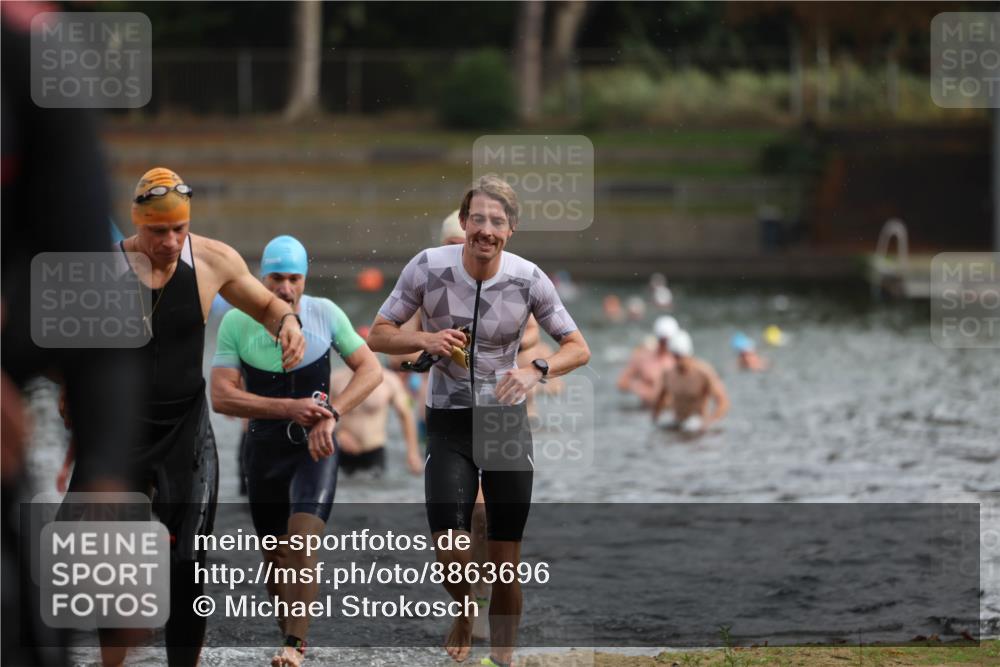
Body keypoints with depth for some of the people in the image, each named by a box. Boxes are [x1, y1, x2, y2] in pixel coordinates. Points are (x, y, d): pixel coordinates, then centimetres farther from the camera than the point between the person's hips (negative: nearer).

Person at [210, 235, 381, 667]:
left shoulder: (325, 314, -5)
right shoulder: (236, 323, -7)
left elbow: (370, 370, -2)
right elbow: (221, 396, -11)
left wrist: (330, 415, -17)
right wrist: (288, 409, -20)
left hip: (314, 447, -2)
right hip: (265, 448, 2)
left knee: (302, 539, -19)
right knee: (275, 554, 8)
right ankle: (288, 632, 26)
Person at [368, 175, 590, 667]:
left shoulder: (527, 279, -10)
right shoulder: (428, 268, -12)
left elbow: (578, 348, -3)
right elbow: (378, 335, -1)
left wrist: (536, 370, -24)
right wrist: (425, 340, -22)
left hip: (507, 419, 1)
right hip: (449, 423, -1)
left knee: (506, 565, 2)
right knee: (450, 553, -15)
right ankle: (463, 613, 19)